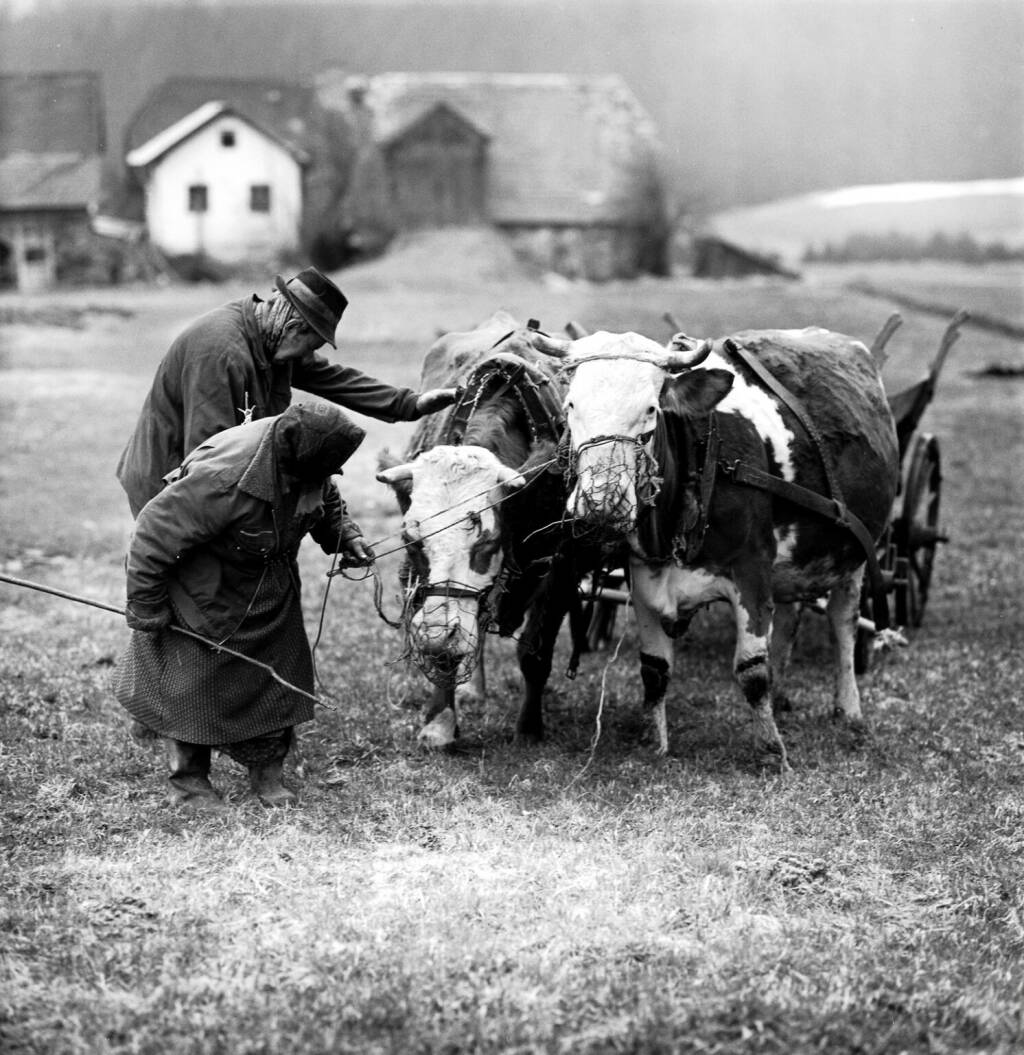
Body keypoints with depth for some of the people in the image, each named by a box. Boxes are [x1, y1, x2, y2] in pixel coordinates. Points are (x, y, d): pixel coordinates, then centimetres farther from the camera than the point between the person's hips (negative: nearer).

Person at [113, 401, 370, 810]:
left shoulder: (304, 464, -17)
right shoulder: (224, 479, -40)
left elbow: (327, 502, 11)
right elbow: (152, 537, -29)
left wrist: (345, 536, -8)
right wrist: (146, 611, -22)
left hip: (267, 590, 7)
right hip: (205, 591, -7)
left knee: (276, 675, 8)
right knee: (195, 680, 1)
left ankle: (266, 769, 24)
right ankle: (188, 780, 17)